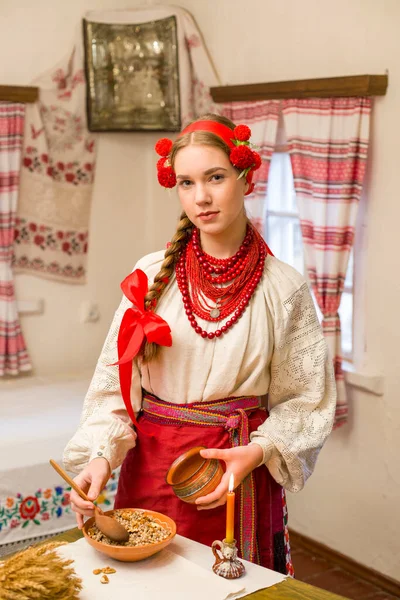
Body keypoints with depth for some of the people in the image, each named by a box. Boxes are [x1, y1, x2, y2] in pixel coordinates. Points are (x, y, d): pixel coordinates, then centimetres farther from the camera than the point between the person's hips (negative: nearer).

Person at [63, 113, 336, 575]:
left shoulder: (283, 289, -5)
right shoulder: (152, 275, -2)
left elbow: (305, 400, -1)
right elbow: (115, 381, -1)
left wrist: (256, 453, -16)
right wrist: (101, 456, -14)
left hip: (241, 472, -1)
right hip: (150, 471, 1)